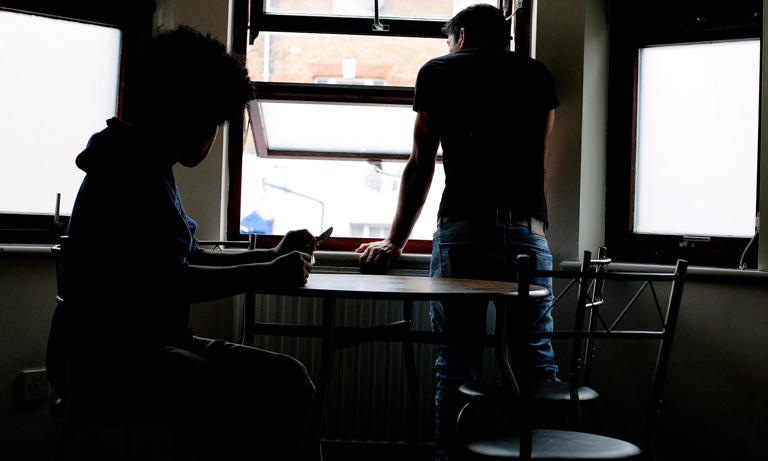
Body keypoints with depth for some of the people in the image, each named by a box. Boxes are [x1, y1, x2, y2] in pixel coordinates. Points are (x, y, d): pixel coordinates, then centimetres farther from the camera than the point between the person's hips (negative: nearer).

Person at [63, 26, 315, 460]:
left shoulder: (154, 169, 20)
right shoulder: (133, 170, -12)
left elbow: (191, 257, 25)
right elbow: (168, 284, -20)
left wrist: (273, 257, 16)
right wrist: (267, 275, -12)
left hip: (160, 345, 10)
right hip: (117, 362, -10)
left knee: (289, 380, -5)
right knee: (233, 404, -30)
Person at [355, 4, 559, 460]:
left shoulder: (438, 71, 15)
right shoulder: (539, 74, 21)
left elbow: (421, 167, 15)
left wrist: (395, 242, 23)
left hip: (462, 229, -1)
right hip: (527, 232, 2)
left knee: (457, 363, 3)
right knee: (536, 361, 5)